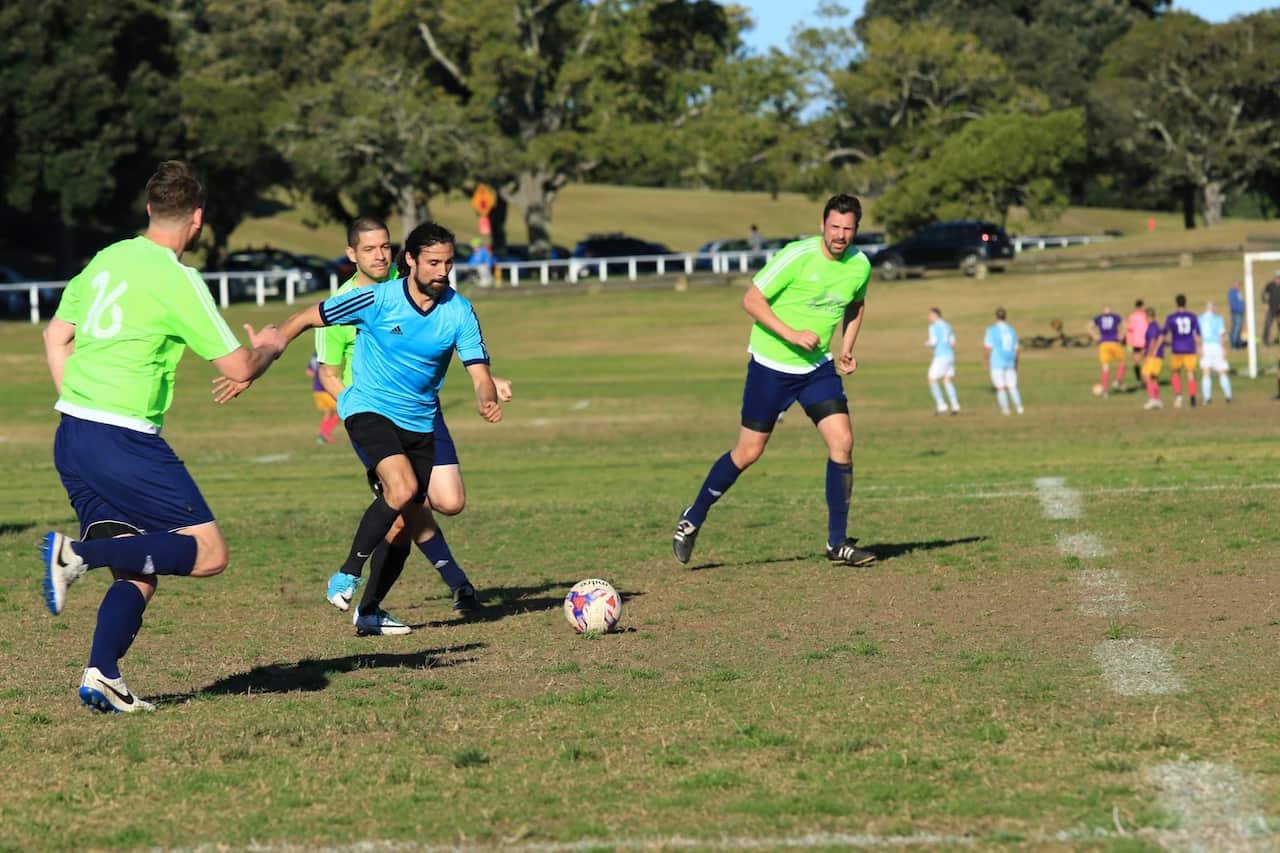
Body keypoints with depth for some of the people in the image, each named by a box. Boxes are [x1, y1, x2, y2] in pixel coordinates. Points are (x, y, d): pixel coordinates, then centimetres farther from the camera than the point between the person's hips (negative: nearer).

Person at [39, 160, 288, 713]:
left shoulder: (107, 259, 13)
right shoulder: (175, 279, -10)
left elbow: (56, 335, 22)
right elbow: (237, 368, -7)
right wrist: (269, 348, 14)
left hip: (71, 437, 8)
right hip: (123, 440, -8)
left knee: (138, 571, 12)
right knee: (207, 552, -4)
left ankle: (101, 676, -3)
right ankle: (79, 554, -15)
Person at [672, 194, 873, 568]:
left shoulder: (860, 265, -2)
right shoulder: (797, 256, -20)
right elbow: (751, 300, -16)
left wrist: (847, 348, 6)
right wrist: (791, 334, -25)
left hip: (818, 366, 5)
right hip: (772, 364, -5)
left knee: (842, 442, -9)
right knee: (749, 451, 0)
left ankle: (838, 543, 0)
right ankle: (692, 520, 21)